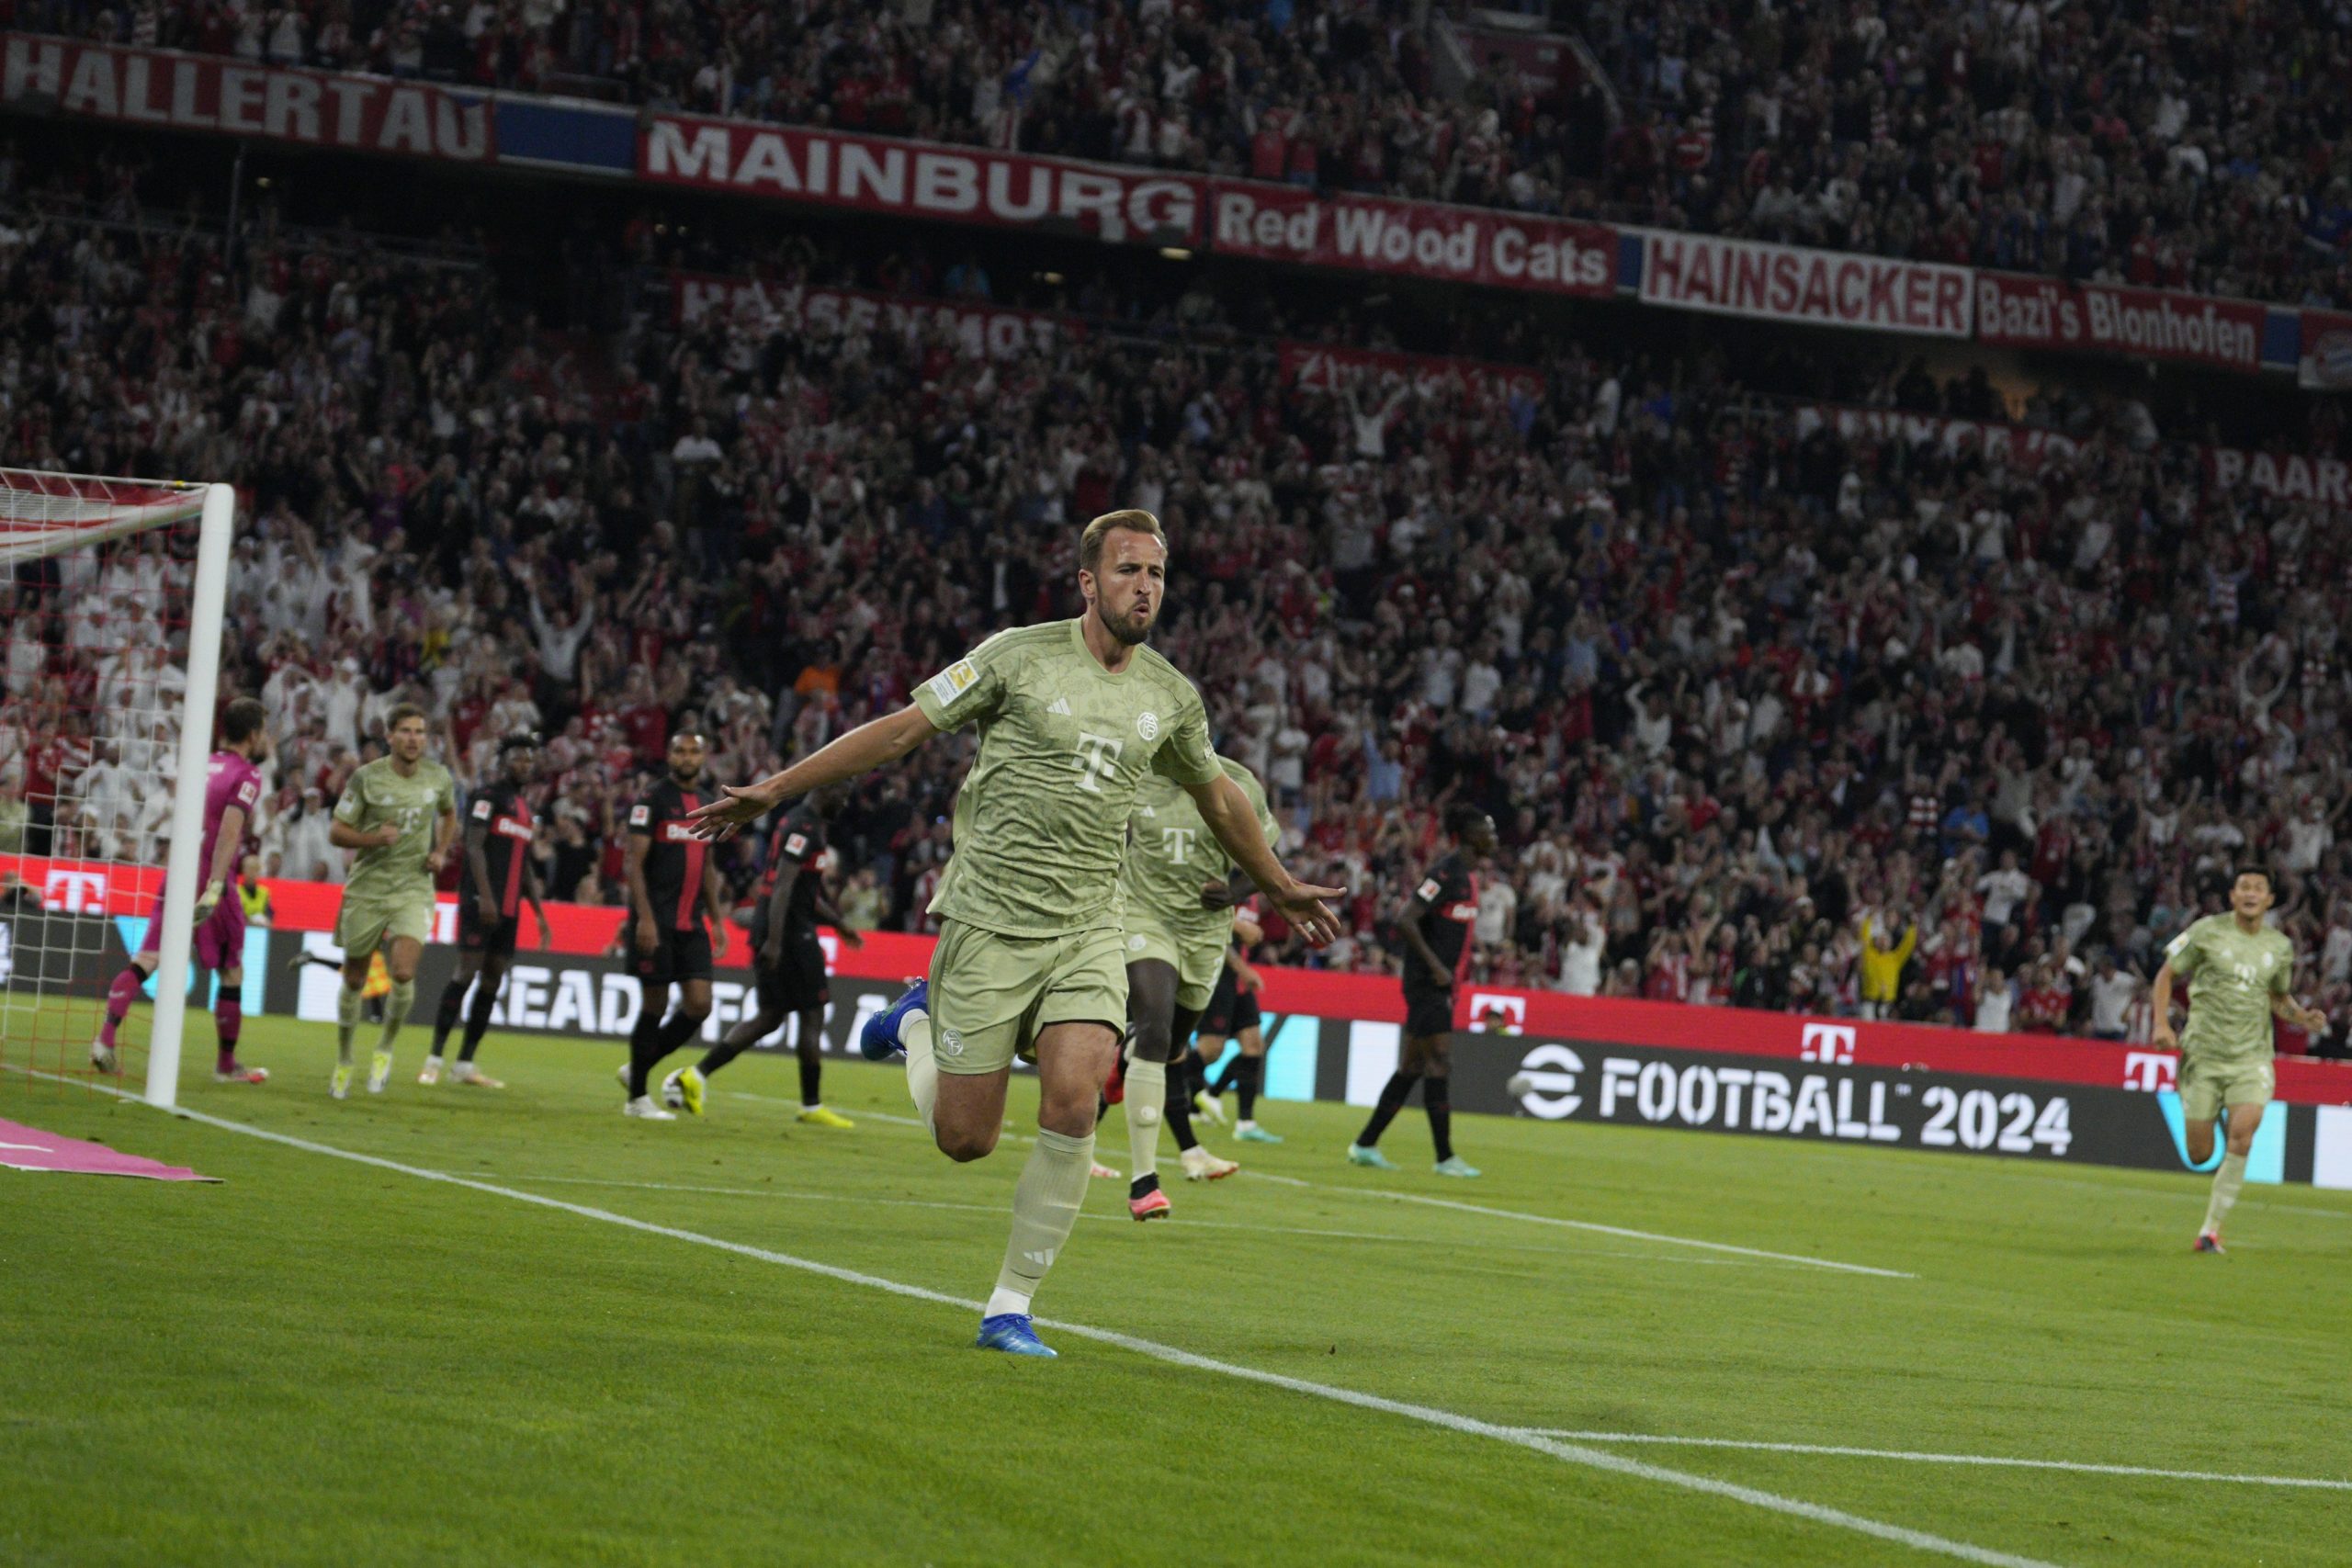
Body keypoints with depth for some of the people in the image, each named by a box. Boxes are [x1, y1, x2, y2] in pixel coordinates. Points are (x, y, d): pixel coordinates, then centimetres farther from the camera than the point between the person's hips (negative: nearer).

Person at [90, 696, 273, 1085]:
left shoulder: (204, 765, 14)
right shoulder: (246, 775, -7)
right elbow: (229, 831, -19)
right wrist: (214, 888, -26)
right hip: (209, 882, -6)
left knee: (145, 960, -2)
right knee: (231, 972, 9)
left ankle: (105, 1038, -18)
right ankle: (226, 1064, 17)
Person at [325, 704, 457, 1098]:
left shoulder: (438, 777, 2)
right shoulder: (366, 778, -7)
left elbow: (448, 813, 24)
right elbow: (335, 832, -4)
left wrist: (441, 852, 7)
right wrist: (373, 838, -22)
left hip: (414, 889, 1)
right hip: (366, 889, -1)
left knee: (403, 973, -19)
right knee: (354, 980, 7)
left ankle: (385, 1048, 6)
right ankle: (344, 1061, 28)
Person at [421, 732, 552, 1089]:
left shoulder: (525, 806, 20)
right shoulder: (489, 795, -5)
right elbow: (474, 845, -13)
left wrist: (540, 913, 21)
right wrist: (485, 896, -22)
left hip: (509, 909, 8)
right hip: (480, 902, -8)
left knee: (492, 982, 6)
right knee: (466, 972, -12)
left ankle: (465, 1065, 9)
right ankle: (434, 1059, -9)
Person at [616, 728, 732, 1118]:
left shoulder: (708, 804, 15)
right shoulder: (653, 800, -5)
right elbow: (634, 862, -10)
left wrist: (717, 920, 17)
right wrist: (644, 918, -19)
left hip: (692, 922, 6)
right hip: (657, 921, -6)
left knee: (699, 1005, -2)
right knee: (655, 1004, -3)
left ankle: (637, 1070, 15)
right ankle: (637, 1096, 7)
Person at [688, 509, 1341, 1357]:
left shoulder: (1171, 697, 7)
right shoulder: (1021, 655, -6)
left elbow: (1218, 797, 26)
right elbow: (901, 730, -3)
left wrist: (1281, 888, 36)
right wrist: (772, 790, -6)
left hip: (1089, 931, 3)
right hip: (990, 920, -3)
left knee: (1073, 1106, -18)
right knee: (964, 1140, -1)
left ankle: (1011, 1308, -3)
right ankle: (920, 1021, 32)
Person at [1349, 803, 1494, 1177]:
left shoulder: (1467, 875, 15)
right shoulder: (1446, 872, -15)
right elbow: (1405, 921, -21)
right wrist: (1436, 967, -21)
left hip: (1440, 984, 10)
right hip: (1427, 983, -10)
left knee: (1414, 1065, 11)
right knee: (1440, 1063, -9)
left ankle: (1365, 1145, 16)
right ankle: (1445, 1157, -8)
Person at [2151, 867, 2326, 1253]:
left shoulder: (2280, 947, 7)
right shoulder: (2207, 932, -2)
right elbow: (2167, 974, 6)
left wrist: (2302, 1017, 2)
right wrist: (2161, 1023, -7)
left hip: (2252, 1057, 1)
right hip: (2203, 1054, -1)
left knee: (2243, 1131, -23)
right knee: (2199, 1156, -4)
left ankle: (2211, 1228, -16)